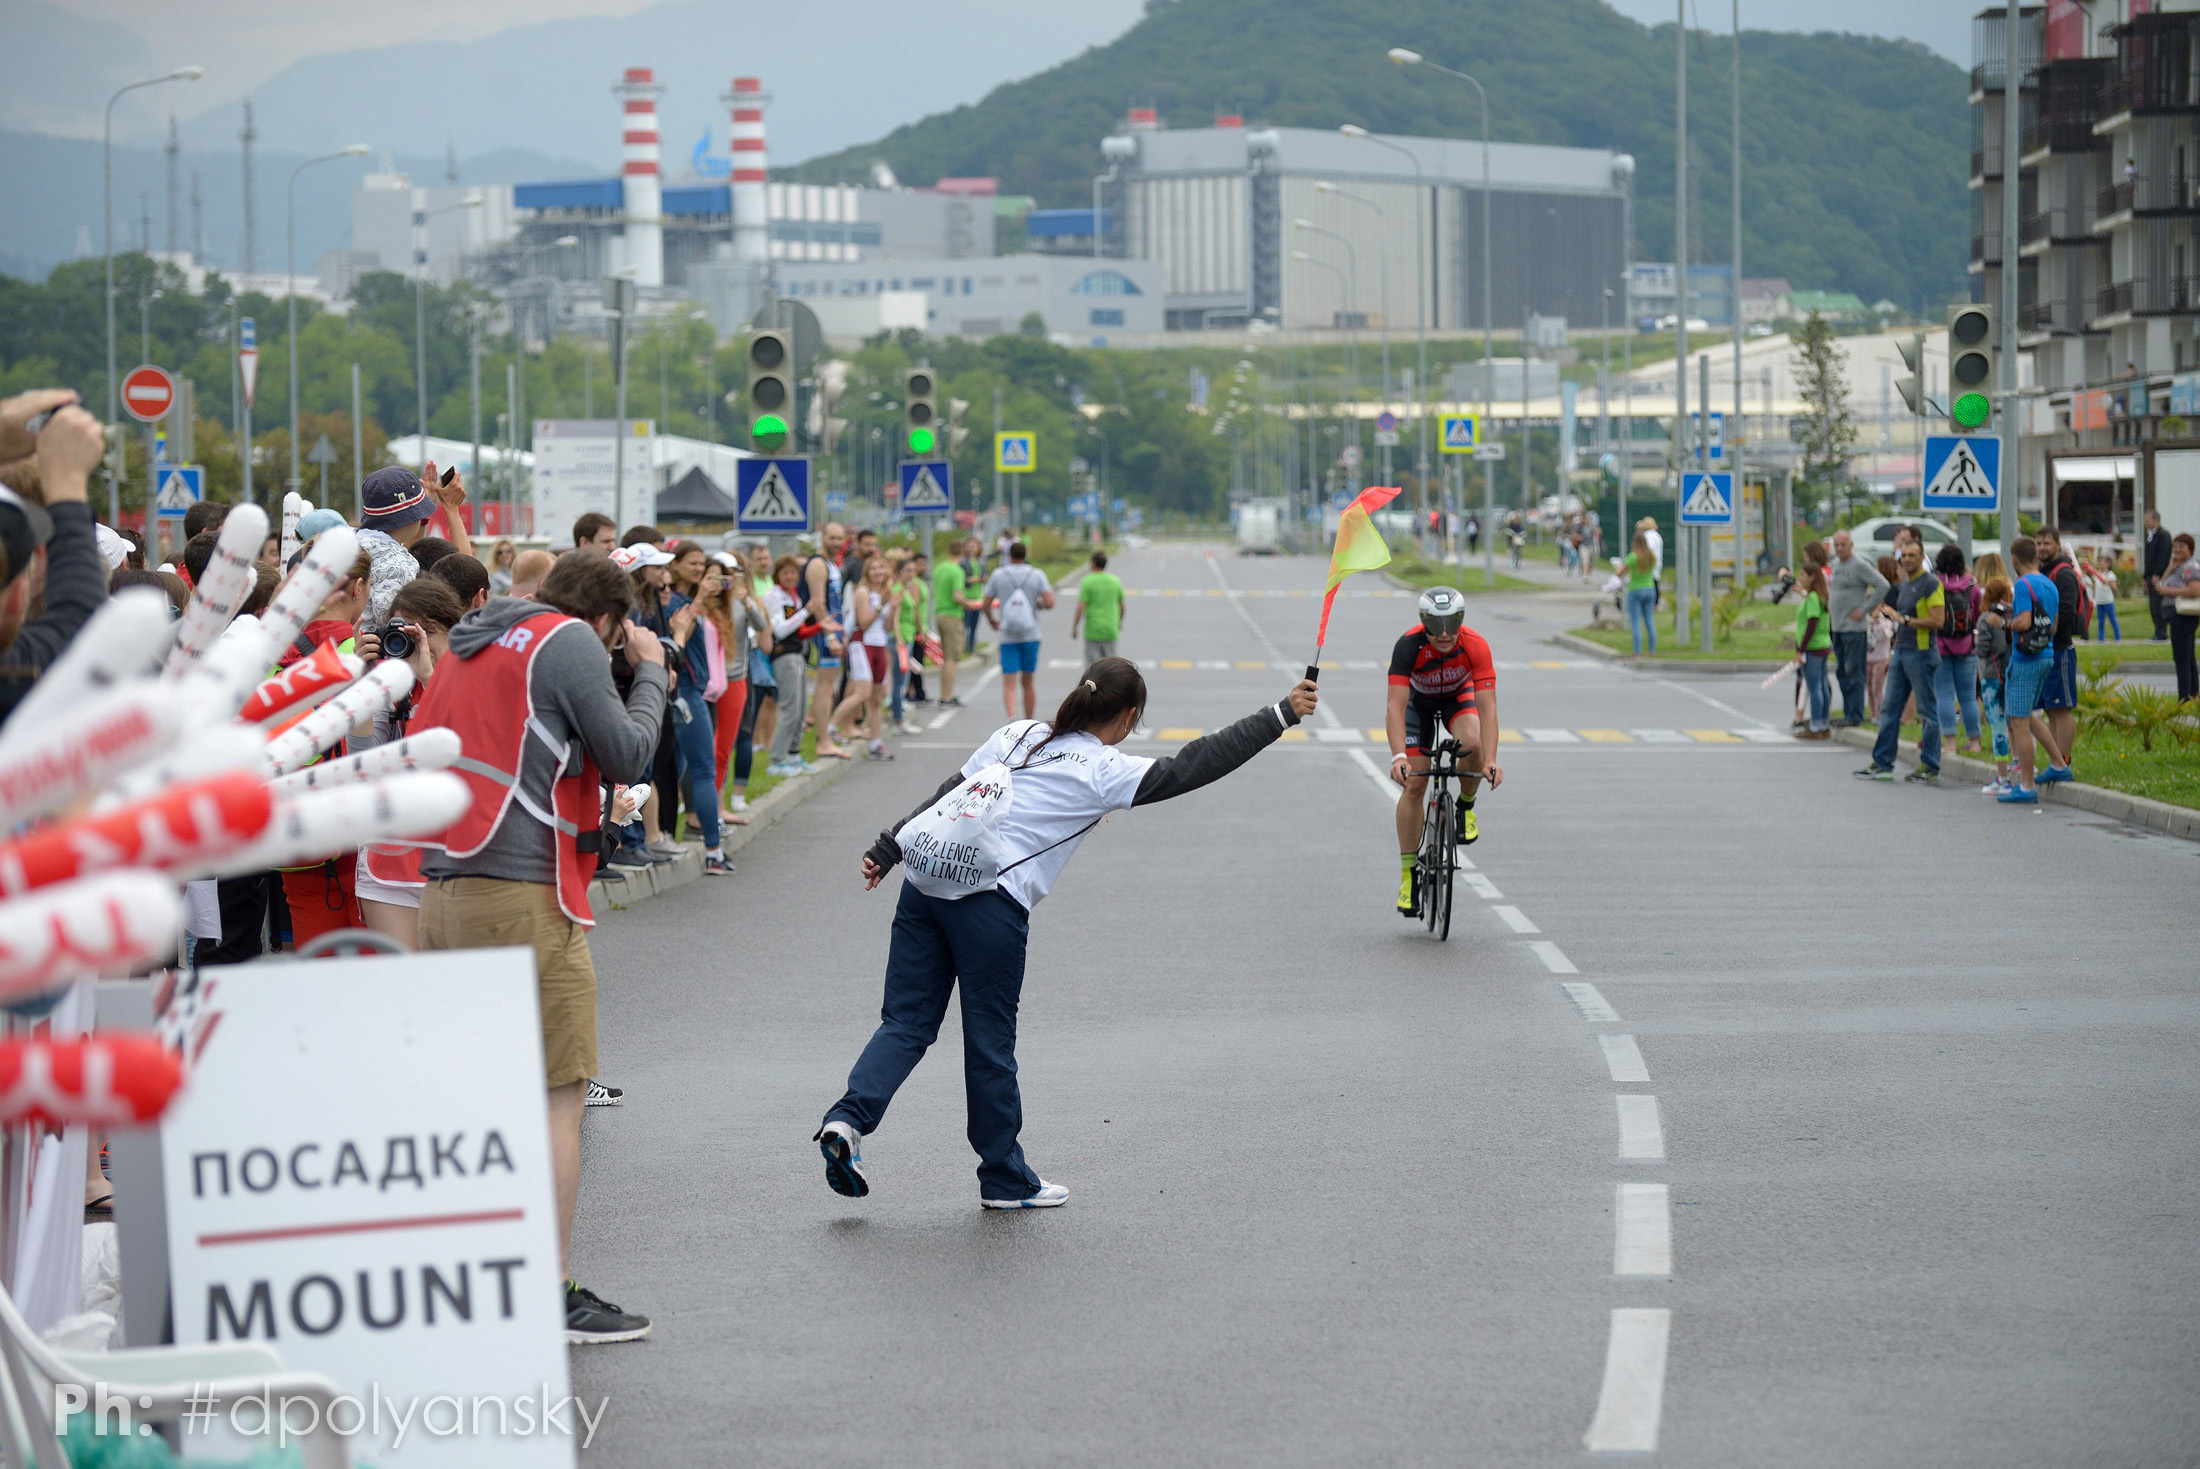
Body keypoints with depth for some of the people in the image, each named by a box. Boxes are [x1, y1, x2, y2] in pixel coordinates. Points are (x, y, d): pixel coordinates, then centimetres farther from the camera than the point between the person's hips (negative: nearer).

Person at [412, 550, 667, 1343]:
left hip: (441, 887, 8)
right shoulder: (570, 640, -3)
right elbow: (626, 755, -6)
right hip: (521, 893, -8)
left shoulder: (468, 648, 21)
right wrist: (650, 673, 10)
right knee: (555, 1097, -5)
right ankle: (554, 1294, -8)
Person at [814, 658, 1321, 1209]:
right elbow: (1191, 766, -1)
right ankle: (1005, 1179, 19)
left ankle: (848, 1119, -10)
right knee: (989, 1042, 6)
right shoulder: (1105, 771, 0)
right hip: (991, 904, -6)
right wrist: (1280, 715, 3)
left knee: (906, 1022, 10)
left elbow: (946, 792, 18)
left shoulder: (1018, 734, 17)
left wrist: (888, 850, 23)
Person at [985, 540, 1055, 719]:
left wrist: (992, 621, 22)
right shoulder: (1037, 575, -2)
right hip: (1031, 636, 1)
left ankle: (1012, 716, -29)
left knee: (1009, 684, -5)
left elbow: (986, 605, 2)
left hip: (1008, 637, -1)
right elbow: (1049, 602, -12)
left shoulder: (998, 575, -1)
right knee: (1028, 683, 14)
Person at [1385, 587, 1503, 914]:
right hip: (1418, 701, 0)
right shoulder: (1409, 646, -36)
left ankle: (1466, 805, -2)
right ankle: (1408, 874, 2)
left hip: (1459, 697, 0)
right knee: (1413, 785, -9)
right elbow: (1396, 706, -40)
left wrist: (1491, 761, -48)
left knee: (1472, 744, -33)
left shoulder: (1475, 646, -34)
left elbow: (1487, 707, -36)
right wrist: (1398, 757, -54)